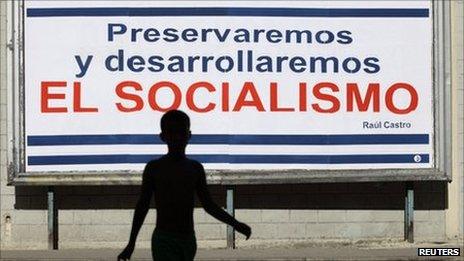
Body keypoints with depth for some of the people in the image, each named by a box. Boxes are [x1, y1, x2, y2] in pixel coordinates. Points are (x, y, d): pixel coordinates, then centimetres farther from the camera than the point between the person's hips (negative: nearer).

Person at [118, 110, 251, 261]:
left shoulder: (195, 168, 7)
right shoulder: (154, 168, -3)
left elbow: (209, 205, 14)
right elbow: (142, 205, 2)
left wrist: (235, 224, 6)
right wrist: (131, 243, 1)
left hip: (188, 239, 4)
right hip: (164, 239, -4)